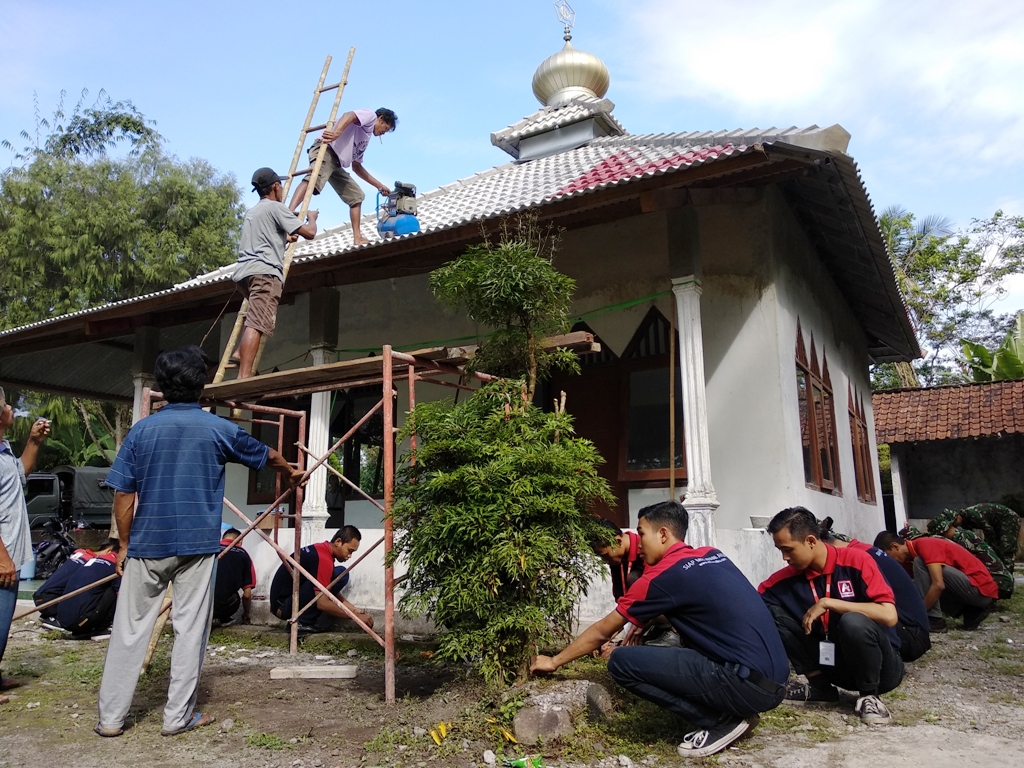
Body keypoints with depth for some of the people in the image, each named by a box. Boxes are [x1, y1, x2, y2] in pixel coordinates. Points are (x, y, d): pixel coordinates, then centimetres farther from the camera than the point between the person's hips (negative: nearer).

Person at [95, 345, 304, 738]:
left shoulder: (142, 429, 0)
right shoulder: (219, 429, -2)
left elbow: (123, 494, 0)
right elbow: (265, 454, 15)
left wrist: (124, 544, 11)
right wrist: (291, 473, 34)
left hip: (146, 544, 2)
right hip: (197, 545, -2)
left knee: (129, 630, 10)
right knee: (190, 630, 6)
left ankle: (110, 717, 17)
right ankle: (178, 716, 13)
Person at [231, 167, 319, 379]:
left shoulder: (251, 212, 29)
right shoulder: (276, 207, 3)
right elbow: (309, 233, -3)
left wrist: (284, 238, 52)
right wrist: (312, 218, 19)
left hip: (245, 271, 9)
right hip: (264, 271, -9)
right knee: (257, 323, -19)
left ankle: (241, 351, 13)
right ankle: (243, 377, -29)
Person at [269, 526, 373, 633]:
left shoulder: (320, 549, 9)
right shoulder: (323, 559, -21)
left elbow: (332, 591, 16)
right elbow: (322, 603, -26)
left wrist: (354, 609, 6)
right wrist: (356, 616, -19)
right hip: (284, 606, -10)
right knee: (339, 574, -19)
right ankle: (304, 622, -13)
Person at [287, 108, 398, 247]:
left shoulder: (366, 138, 36)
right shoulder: (370, 116, 10)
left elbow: (357, 166, 39)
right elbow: (348, 116, -12)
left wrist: (379, 185, 39)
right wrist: (337, 133, -33)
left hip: (336, 163, 10)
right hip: (326, 149, -10)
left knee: (356, 196, 13)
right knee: (315, 179, -35)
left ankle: (357, 238, 10)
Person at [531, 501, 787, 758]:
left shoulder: (663, 576, -8)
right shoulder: (713, 556, 13)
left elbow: (602, 632, 3)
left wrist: (554, 661, 16)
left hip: (750, 684, -9)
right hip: (774, 677, 9)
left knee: (622, 662, -8)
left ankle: (721, 721, -2)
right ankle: (731, 711, 12)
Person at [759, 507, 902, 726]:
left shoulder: (857, 561, -16)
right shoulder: (788, 576, -6)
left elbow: (889, 616, -26)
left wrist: (828, 603, -26)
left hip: (881, 667, -4)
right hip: (833, 662, 4)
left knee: (853, 622, -37)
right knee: (769, 612, -11)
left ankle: (869, 695, -11)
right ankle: (819, 684, 0)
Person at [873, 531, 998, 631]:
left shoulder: (924, 545, -18)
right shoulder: (909, 558, 10)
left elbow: (938, 585, -27)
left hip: (981, 590, -9)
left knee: (920, 564, -17)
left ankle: (933, 619, -13)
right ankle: (972, 612, 9)